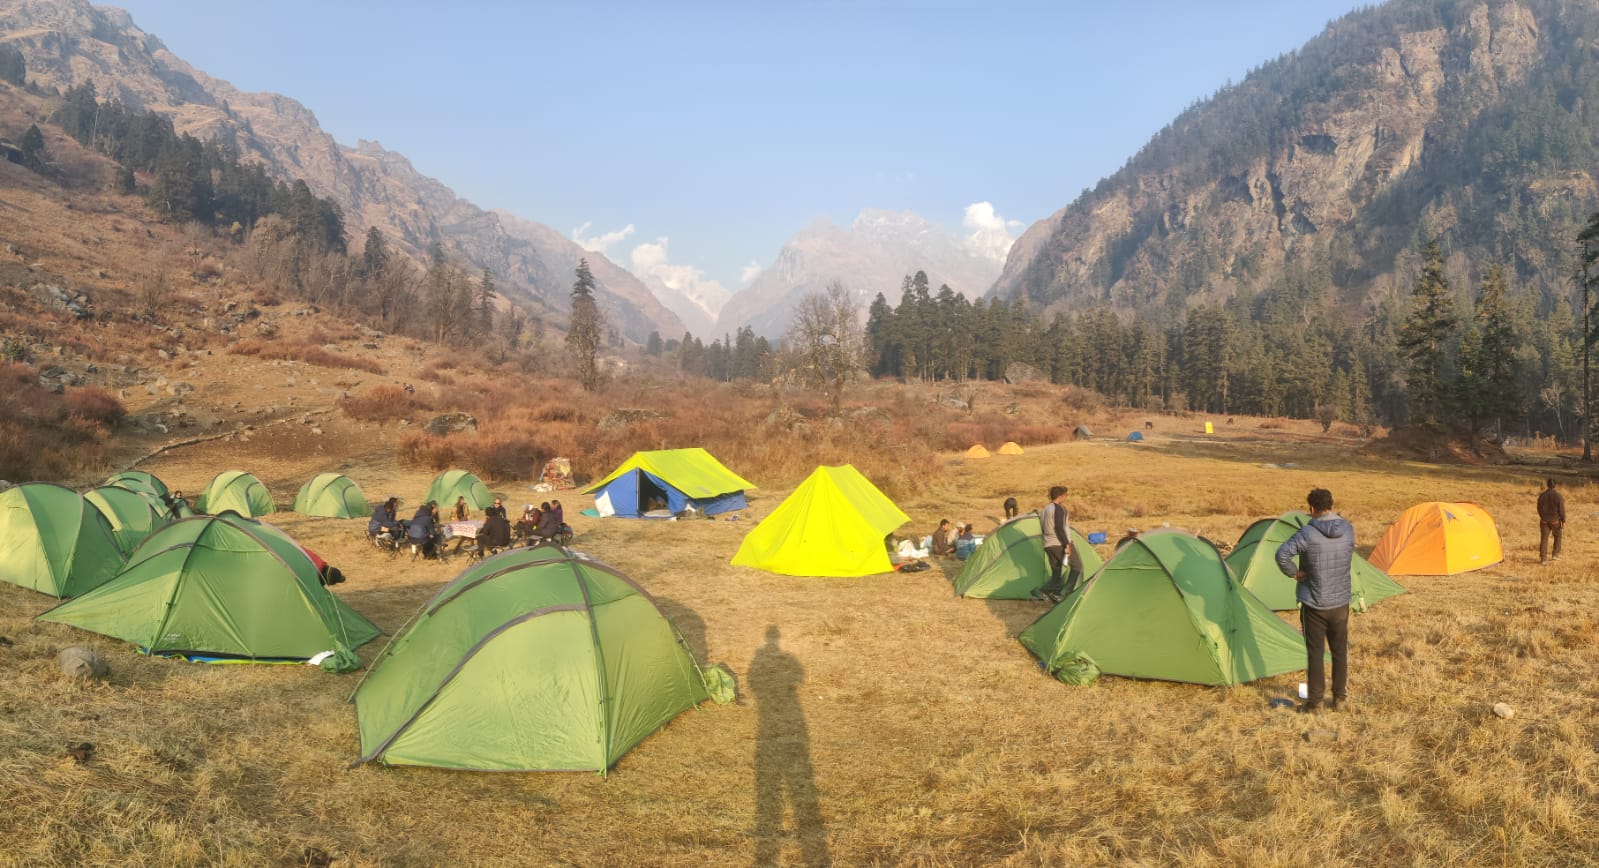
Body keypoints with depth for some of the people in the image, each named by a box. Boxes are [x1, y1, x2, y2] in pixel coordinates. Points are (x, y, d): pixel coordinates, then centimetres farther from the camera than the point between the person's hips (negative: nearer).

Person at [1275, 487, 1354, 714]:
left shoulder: (1308, 533, -20)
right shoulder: (1348, 529, -4)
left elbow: (1282, 554, -29)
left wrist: (1294, 573, -14)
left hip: (1314, 604, -4)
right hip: (1341, 602, 4)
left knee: (1314, 653, 5)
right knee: (1340, 651, 16)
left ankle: (1313, 702, 11)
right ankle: (1339, 698, 25)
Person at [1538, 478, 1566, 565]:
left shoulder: (1542, 495, -2)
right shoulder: (1559, 496, -13)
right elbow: (1562, 510, -13)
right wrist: (1563, 521, -5)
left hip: (1544, 520, 2)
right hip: (1555, 520, -2)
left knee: (1544, 539, 4)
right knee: (1557, 536, 21)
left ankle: (1543, 559, 1)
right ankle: (1555, 554, 19)